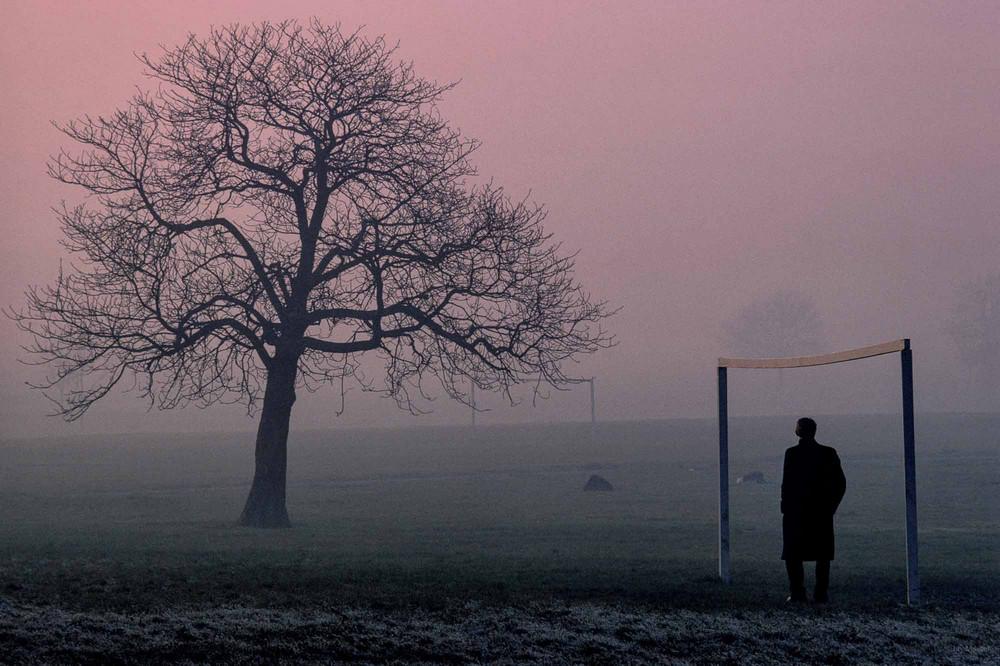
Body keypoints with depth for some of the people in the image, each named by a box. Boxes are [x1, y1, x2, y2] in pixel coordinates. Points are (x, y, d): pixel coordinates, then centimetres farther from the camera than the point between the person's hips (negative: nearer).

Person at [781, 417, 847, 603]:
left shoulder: (792, 453, -8)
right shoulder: (829, 453, 2)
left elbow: (787, 483, -11)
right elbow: (841, 483, 3)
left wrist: (785, 507, -2)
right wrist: (831, 505, 10)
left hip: (796, 511, -3)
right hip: (822, 511, 3)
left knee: (793, 554, 6)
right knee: (823, 555, 10)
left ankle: (797, 592, -2)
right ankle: (821, 593, 7)